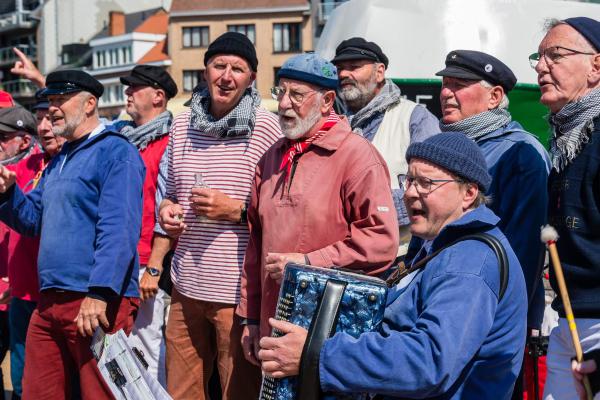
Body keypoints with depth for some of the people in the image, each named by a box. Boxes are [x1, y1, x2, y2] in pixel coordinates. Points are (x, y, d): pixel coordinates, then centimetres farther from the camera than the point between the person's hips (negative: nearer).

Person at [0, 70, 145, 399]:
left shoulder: (115, 152, -6)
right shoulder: (58, 161, 21)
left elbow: (118, 230, -17)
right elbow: (33, 219, 24)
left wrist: (99, 293, -24)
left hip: (97, 301, -8)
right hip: (49, 301, 8)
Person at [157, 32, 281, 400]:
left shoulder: (265, 127, -7)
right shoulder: (182, 126, 10)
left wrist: (237, 210, -16)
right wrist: (166, 210, 3)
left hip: (239, 293, -5)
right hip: (187, 287, 5)